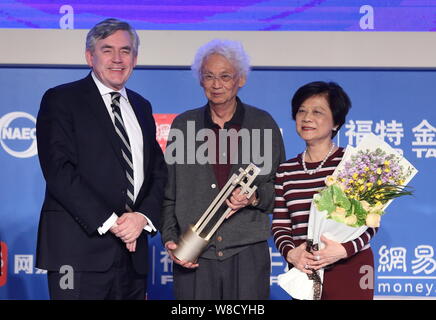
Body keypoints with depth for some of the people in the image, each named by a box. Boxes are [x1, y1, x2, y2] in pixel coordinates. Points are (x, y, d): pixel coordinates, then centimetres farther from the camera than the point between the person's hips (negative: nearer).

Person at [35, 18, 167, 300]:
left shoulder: (142, 107, 17)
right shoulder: (61, 100, -1)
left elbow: (158, 171, 12)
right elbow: (59, 171, -11)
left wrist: (144, 217, -7)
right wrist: (110, 222, -15)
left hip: (133, 251, 5)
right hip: (80, 251, -5)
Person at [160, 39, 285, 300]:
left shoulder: (263, 124, 4)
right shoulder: (183, 125, 8)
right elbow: (168, 192, 10)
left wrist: (255, 198, -12)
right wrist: (169, 239, -1)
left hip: (247, 253, -1)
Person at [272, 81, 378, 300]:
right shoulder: (285, 171, 6)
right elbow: (279, 225, 6)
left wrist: (344, 250, -20)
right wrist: (290, 253, -12)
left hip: (349, 270, -3)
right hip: (303, 271, 3)